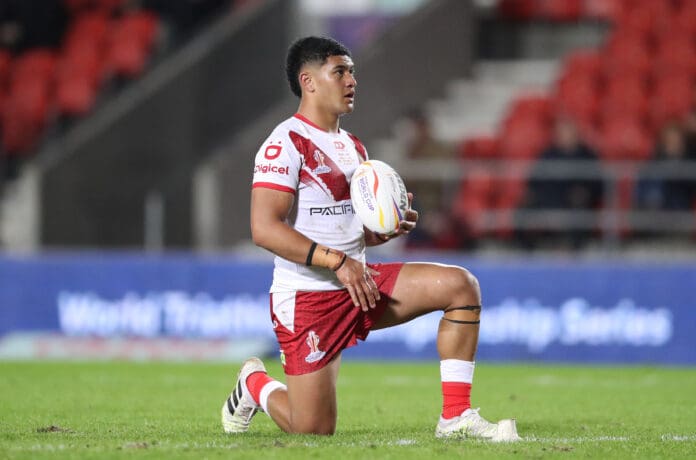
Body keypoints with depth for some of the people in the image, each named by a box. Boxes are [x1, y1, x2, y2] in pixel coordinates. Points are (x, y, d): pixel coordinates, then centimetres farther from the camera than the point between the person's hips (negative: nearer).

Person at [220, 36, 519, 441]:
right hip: (307, 297, -7)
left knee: (461, 286, -11)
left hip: (359, 283, 7)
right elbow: (264, 228, -22)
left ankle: (456, 417, -9)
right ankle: (256, 385, 27)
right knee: (314, 430, -7)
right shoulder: (287, 143, -12)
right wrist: (338, 261, -24)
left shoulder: (353, 147, 16)